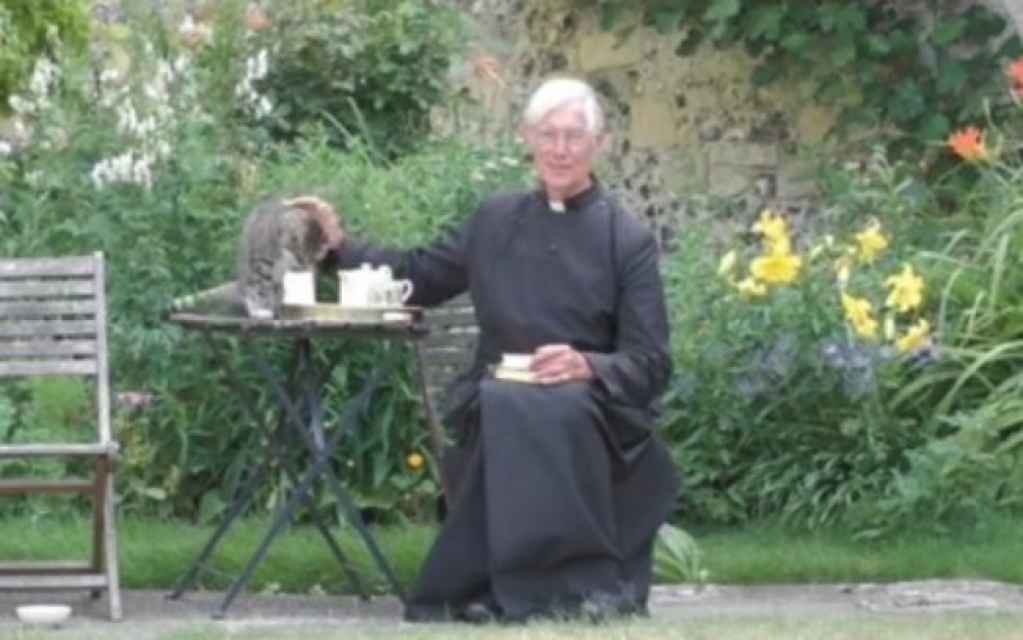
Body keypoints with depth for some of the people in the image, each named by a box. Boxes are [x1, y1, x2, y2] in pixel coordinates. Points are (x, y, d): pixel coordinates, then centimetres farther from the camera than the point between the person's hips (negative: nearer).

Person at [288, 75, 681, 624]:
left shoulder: (629, 240, 2)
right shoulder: (496, 220, 14)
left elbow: (650, 365, -2)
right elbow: (419, 276, 25)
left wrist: (586, 367, -23)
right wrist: (338, 246, 13)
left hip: (588, 412, -2)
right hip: (498, 409, 2)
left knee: (553, 411, -37)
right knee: (503, 407, -34)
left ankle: (572, 580, -31)